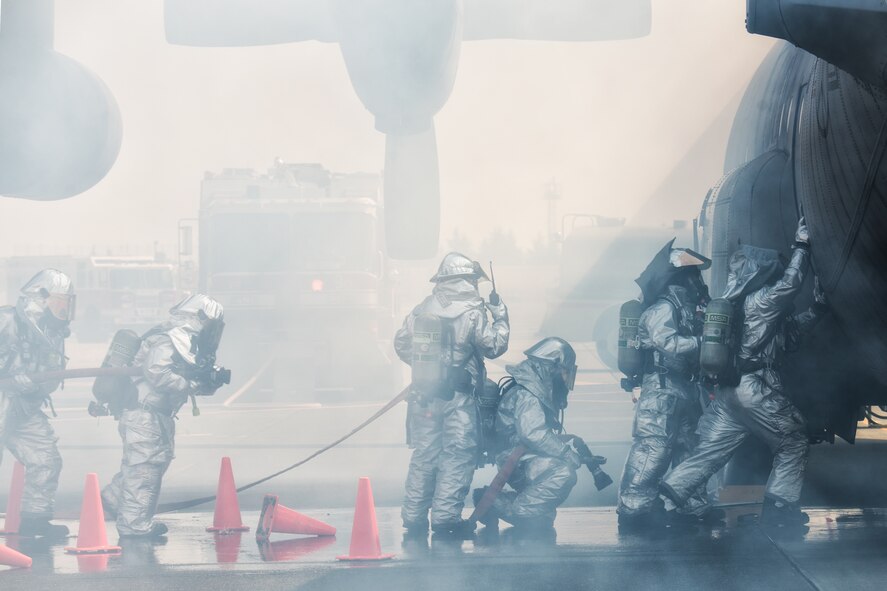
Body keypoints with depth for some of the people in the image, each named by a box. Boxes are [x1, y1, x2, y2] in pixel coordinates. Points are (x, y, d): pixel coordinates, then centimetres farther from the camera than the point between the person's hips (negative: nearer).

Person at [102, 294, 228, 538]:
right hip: (146, 413, -10)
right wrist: (191, 385, -23)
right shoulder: (171, 340, -17)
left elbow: (188, 380, 17)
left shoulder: (185, 341, 14)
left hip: (157, 414, 10)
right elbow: (157, 373, -29)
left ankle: (114, 497, 31)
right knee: (146, 465, -6)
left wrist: (210, 379, -1)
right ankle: (135, 524, -1)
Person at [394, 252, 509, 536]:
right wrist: (500, 316, 8)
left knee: (424, 454, 12)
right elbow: (494, 346, -5)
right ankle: (445, 515, -5)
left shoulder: (424, 308, 6)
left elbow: (401, 342, 12)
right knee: (458, 454, 1)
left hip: (424, 393, 5)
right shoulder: (472, 313, -10)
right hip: (458, 396, -5)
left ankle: (414, 516, 13)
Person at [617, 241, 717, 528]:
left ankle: (695, 506, 17)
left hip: (683, 391, 10)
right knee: (652, 449, -11)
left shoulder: (686, 310, 16)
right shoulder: (663, 309, -13)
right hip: (662, 392, -10)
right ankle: (633, 510, -10)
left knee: (690, 448, 11)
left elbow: (690, 348, 15)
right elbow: (669, 344, -27)